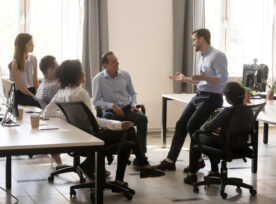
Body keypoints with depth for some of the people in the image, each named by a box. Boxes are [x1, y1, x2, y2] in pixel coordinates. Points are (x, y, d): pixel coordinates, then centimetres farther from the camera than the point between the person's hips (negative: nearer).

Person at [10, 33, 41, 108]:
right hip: (19, 94, -5)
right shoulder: (15, 63, -12)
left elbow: (35, 80, 9)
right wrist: (34, 96, -17)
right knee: (39, 102, -30)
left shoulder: (34, 59, 6)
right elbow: (19, 86, -13)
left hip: (32, 90, 6)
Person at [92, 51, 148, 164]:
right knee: (106, 120, -40)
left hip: (127, 108, 3)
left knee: (142, 118, -29)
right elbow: (96, 101, -3)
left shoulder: (125, 75, 9)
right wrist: (112, 106, -16)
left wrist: (133, 105, 2)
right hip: (110, 111, -3)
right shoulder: (98, 79, -1)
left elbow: (132, 93, 21)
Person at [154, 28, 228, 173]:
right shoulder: (203, 57, 17)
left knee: (192, 125, -18)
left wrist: (205, 77, -34)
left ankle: (198, 161, -1)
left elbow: (223, 79, -21)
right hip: (199, 96, 9)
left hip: (211, 98, -9)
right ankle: (170, 161, 5)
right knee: (181, 124, 2)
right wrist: (185, 79, 21)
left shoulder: (217, 56, -12)